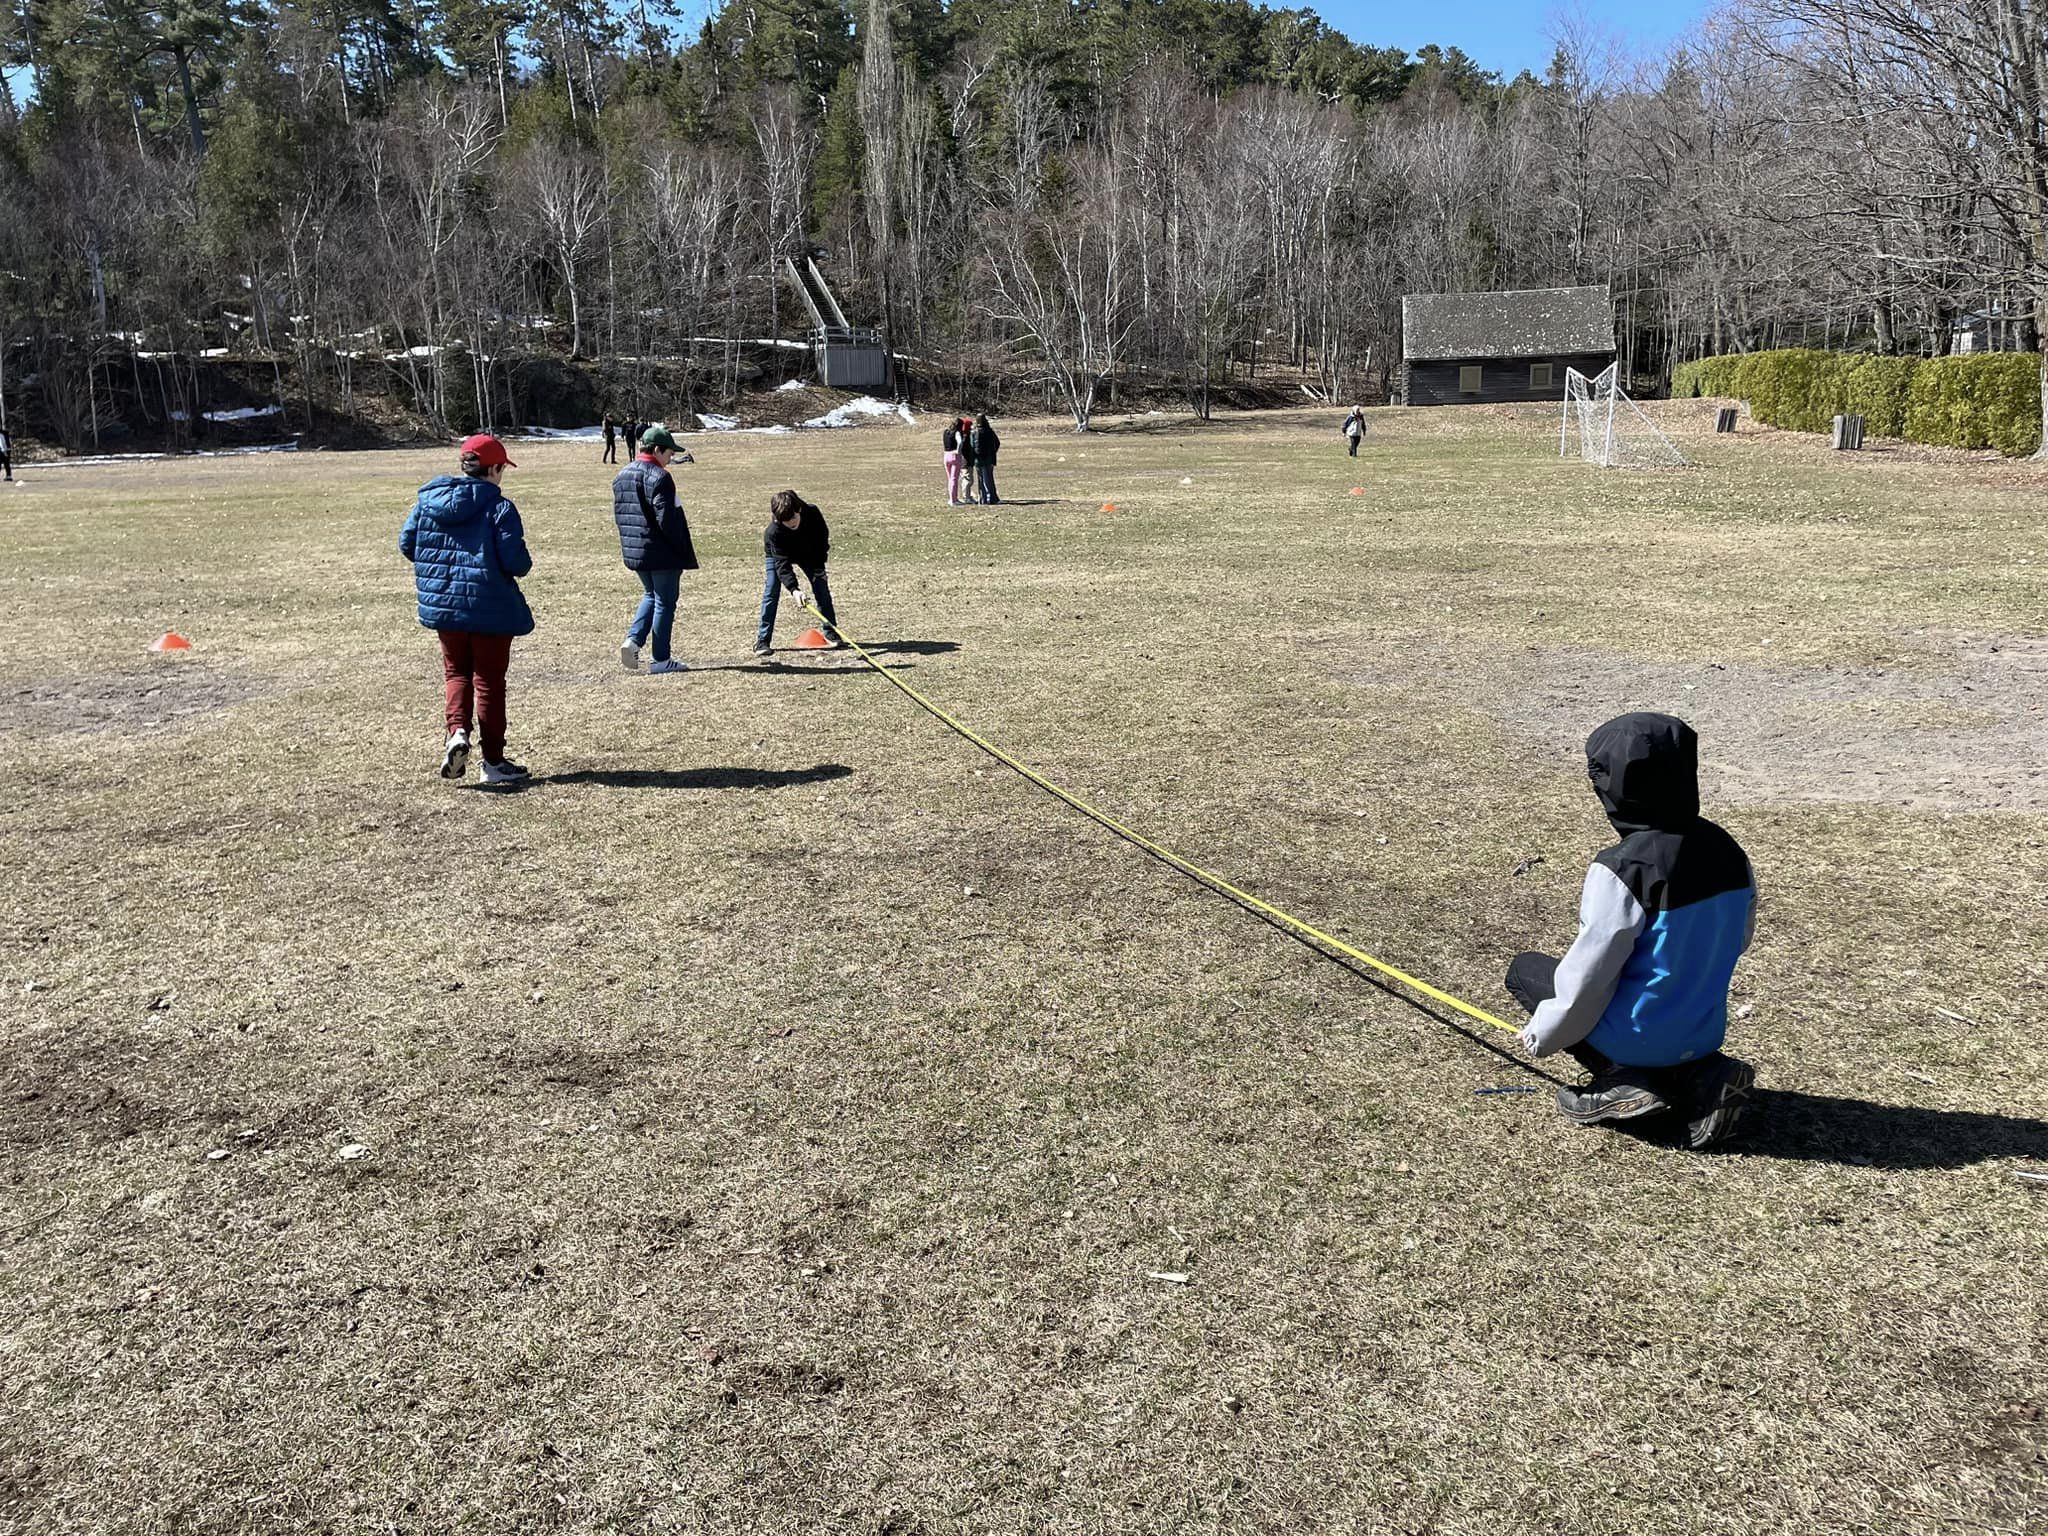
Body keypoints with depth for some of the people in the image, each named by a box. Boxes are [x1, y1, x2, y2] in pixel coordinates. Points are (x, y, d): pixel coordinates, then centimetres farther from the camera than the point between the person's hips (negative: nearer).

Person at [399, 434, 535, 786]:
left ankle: (457, 731, -5)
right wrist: (523, 561, 5)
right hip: (490, 609, -4)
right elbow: (516, 562, -19)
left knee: (456, 672, 20)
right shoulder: (499, 508, -14)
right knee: (489, 680, 7)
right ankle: (494, 761, 13)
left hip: (442, 605, 4)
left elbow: (407, 544, 7)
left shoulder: (427, 499, 2)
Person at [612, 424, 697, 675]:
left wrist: (631, 540, 20)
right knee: (665, 603, 2)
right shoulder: (659, 477, -17)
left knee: (651, 595, 24)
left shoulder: (622, 476, 10)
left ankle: (633, 639, 5)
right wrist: (683, 547, -11)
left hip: (633, 551, 8)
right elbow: (666, 518, -22)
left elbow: (619, 514, 14)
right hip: (663, 554, -8)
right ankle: (661, 660, 6)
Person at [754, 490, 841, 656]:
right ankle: (762, 640, -10)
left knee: (822, 587, -3)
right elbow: (782, 563, -41)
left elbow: (823, 537, -15)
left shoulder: (813, 513, -34)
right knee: (771, 591, -14)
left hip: (809, 553, 3)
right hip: (777, 554, -3)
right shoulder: (774, 532, -40)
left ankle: (831, 633, 8)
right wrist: (794, 589, -54)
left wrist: (819, 569, -17)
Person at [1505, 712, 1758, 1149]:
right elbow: (1738, 938, 10)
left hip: (1638, 1037, -6)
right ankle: (1702, 1074, 7)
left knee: (1525, 969, 14)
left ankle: (1622, 1080, -2)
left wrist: (1541, 1034, -3)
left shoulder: (1622, 868, -26)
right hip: (1705, 1030, 7)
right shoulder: (1727, 852, -3)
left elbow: (1587, 976, -20)